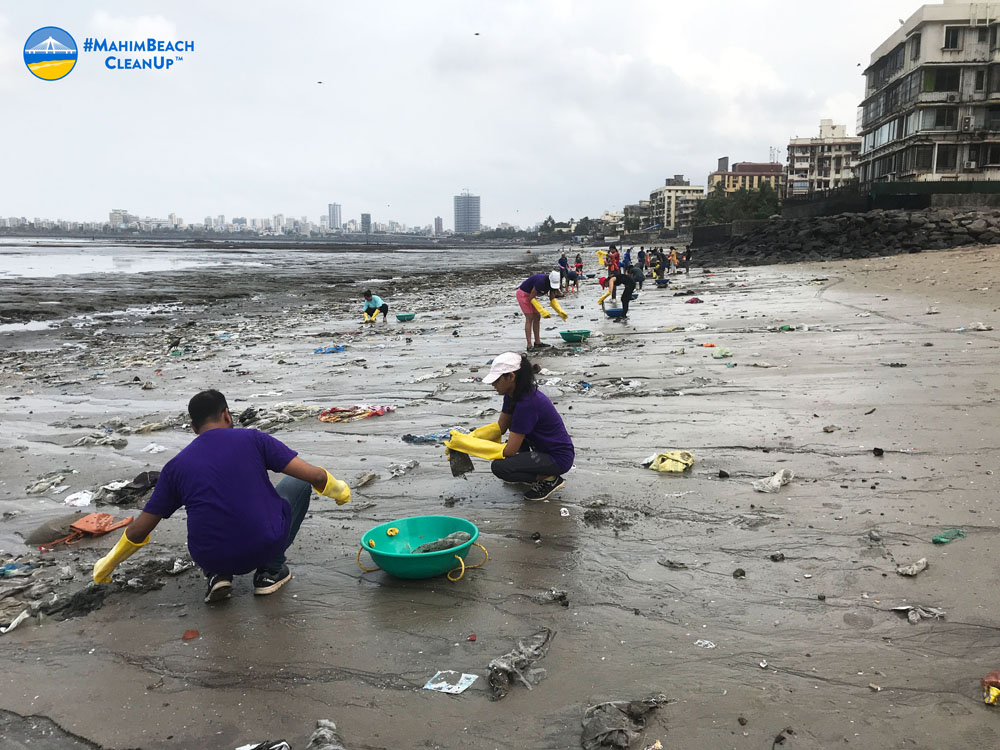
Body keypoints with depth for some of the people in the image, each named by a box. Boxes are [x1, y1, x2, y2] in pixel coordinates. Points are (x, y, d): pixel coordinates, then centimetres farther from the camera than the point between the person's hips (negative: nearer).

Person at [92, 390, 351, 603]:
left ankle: (217, 576, 11)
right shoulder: (252, 439, -1)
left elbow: (139, 530, 13)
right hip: (267, 545, -3)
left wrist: (107, 564, 31)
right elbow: (313, 475, -7)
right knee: (298, 484, 21)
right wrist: (339, 490, 16)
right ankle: (270, 571, 16)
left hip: (210, 558, 4)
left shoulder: (176, 466, 7)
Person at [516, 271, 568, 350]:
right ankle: (529, 346, -16)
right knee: (530, 318, -14)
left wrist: (560, 311, -12)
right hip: (523, 294, -9)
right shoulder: (541, 281, -33)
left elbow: (552, 300, 2)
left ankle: (537, 343, 11)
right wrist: (542, 311, -29)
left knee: (537, 318, 5)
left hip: (530, 295, 9)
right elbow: (531, 298, -27)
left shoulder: (552, 282, -7)